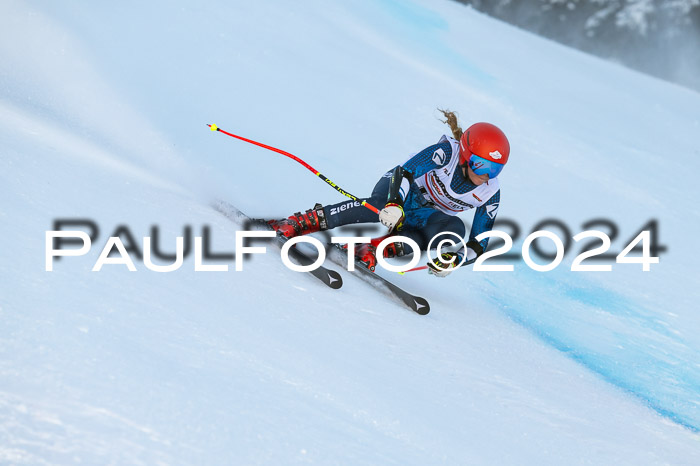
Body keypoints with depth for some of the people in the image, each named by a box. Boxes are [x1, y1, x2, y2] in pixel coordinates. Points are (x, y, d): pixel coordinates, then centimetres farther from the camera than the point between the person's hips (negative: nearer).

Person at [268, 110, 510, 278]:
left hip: (428, 219, 4)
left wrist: (456, 259, -30)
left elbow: (478, 245, -9)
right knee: (383, 202, -40)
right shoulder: (447, 151, -23)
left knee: (455, 228, -32)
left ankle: (373, 249, -38)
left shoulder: (490, 195, -14)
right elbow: (406, 171, -31)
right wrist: (395, 203, -50)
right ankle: (299, 223, -46)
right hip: (402, 188, -4)